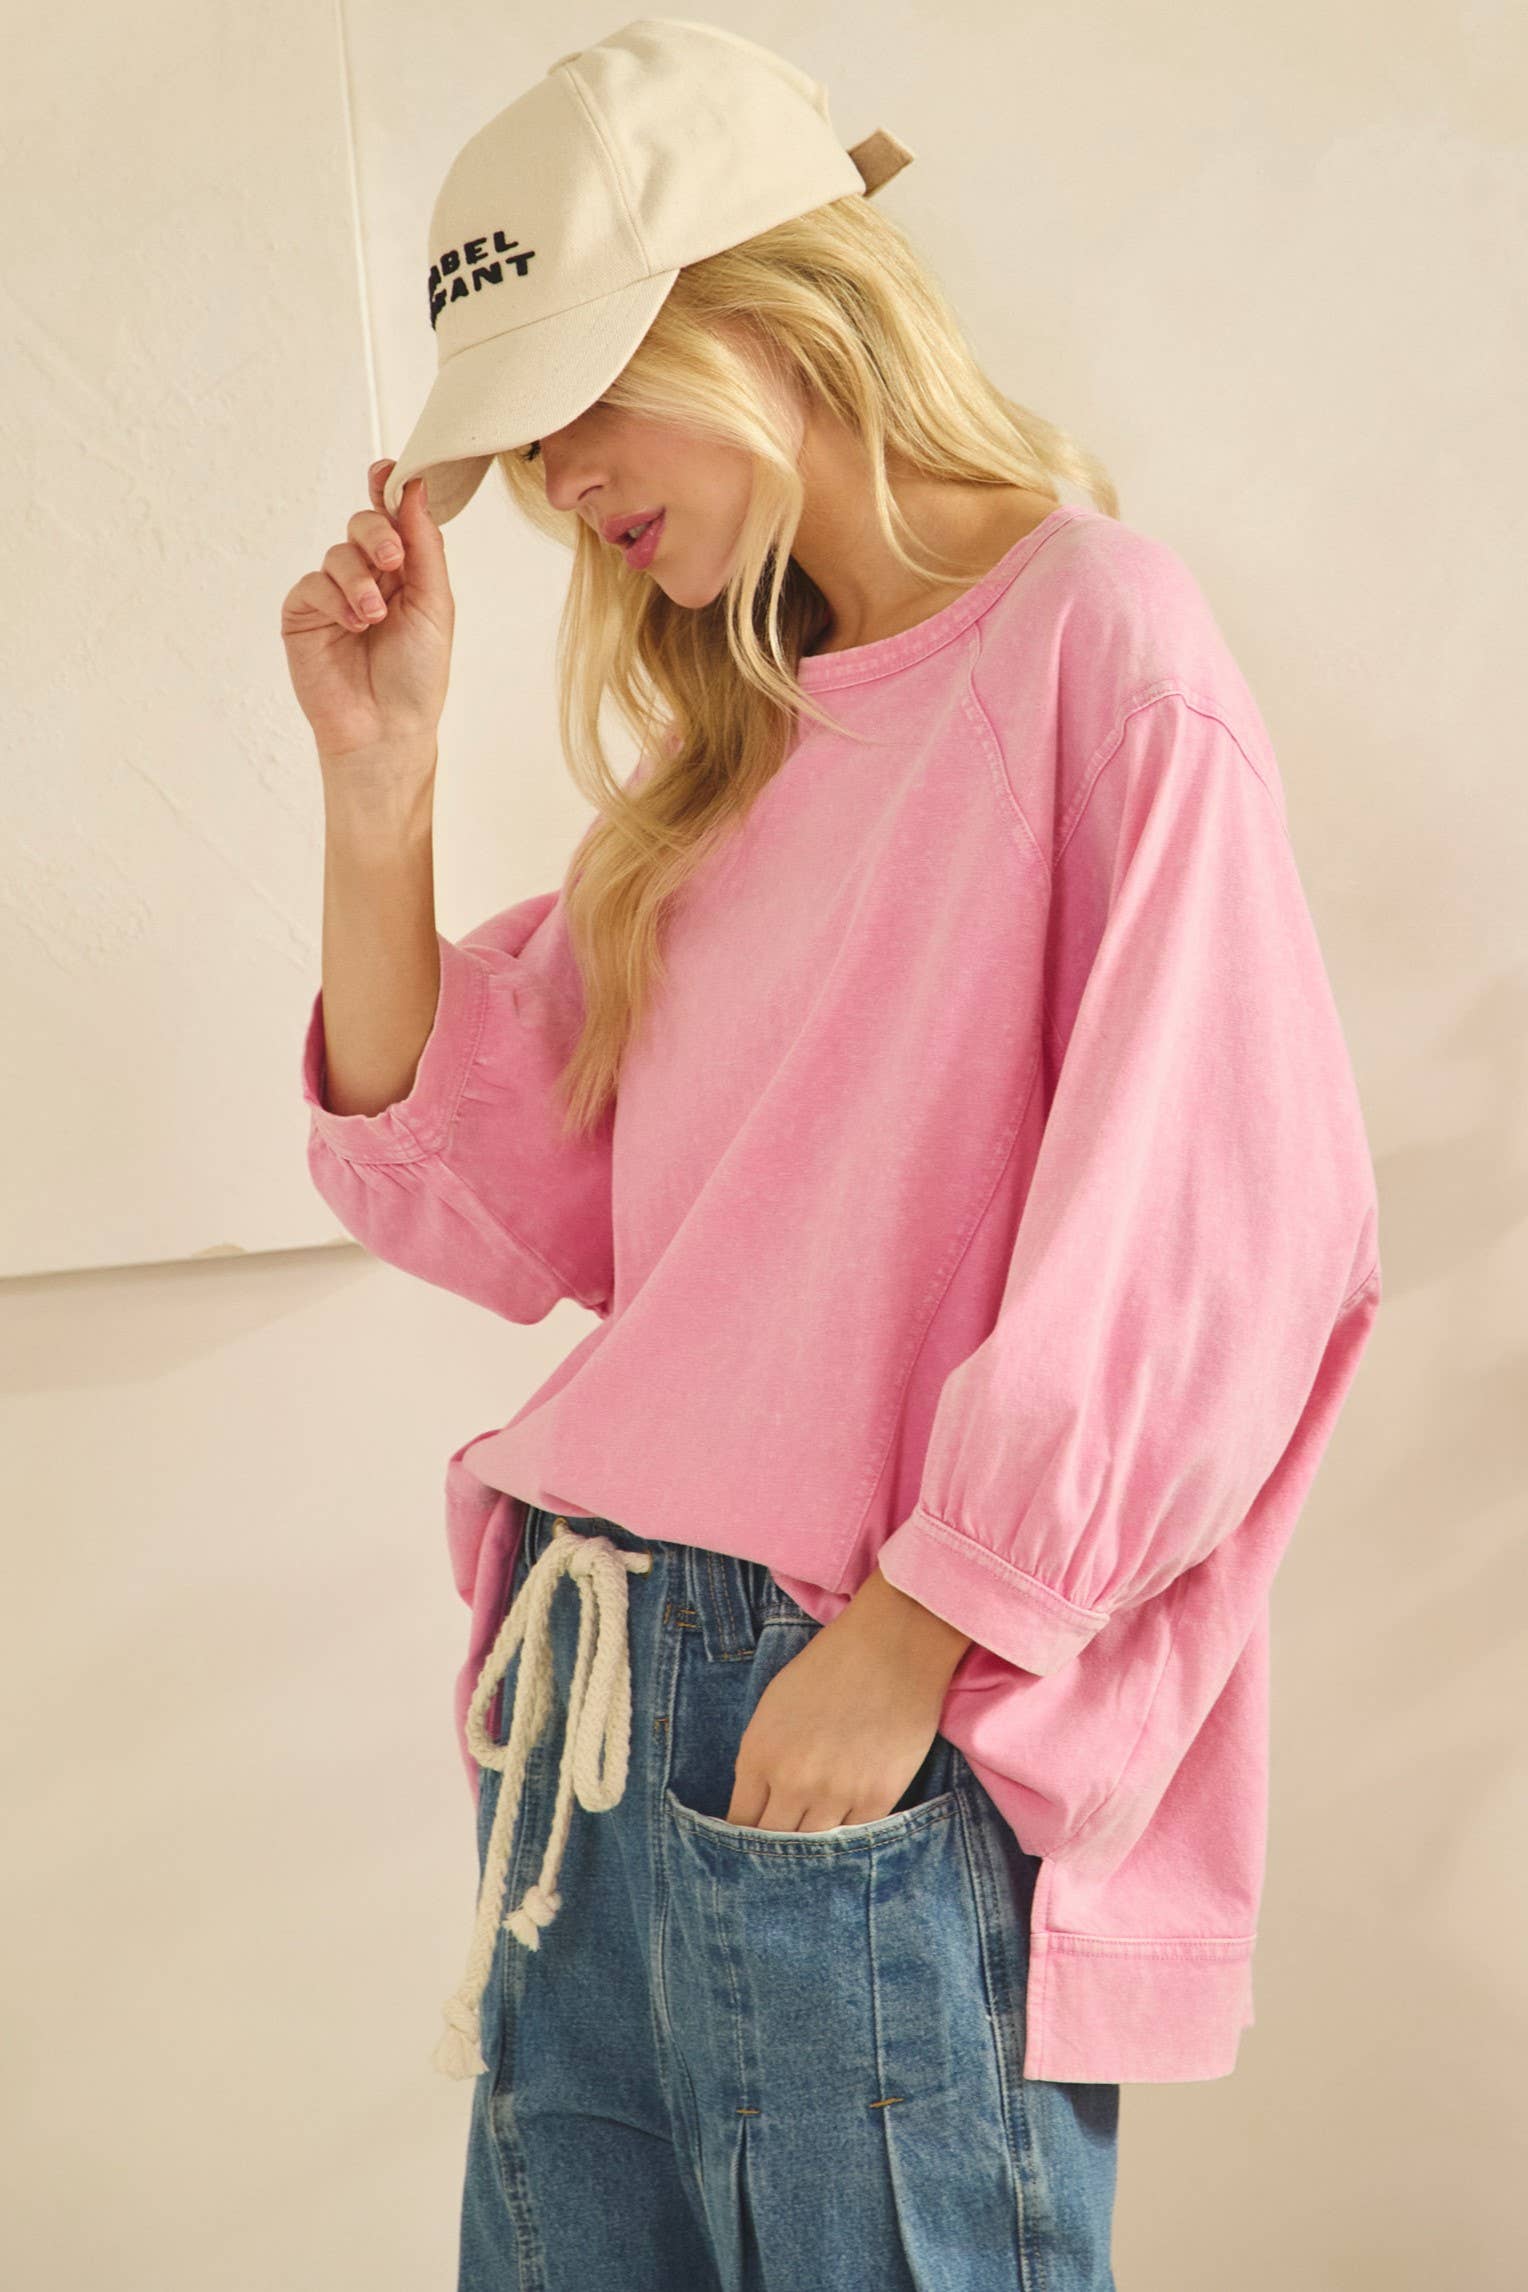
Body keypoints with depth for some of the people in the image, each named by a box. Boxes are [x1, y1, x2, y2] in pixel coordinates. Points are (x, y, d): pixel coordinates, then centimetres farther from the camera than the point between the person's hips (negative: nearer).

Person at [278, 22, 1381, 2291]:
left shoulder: (1096, 637, -8)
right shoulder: (732, 738, 14)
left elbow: (1198, 1231, -15)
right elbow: (481, 1198, 12)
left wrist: (911, 1639, -15)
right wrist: (379, 783, 4)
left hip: (887, 1728, -7)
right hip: (597, 1690, 7)